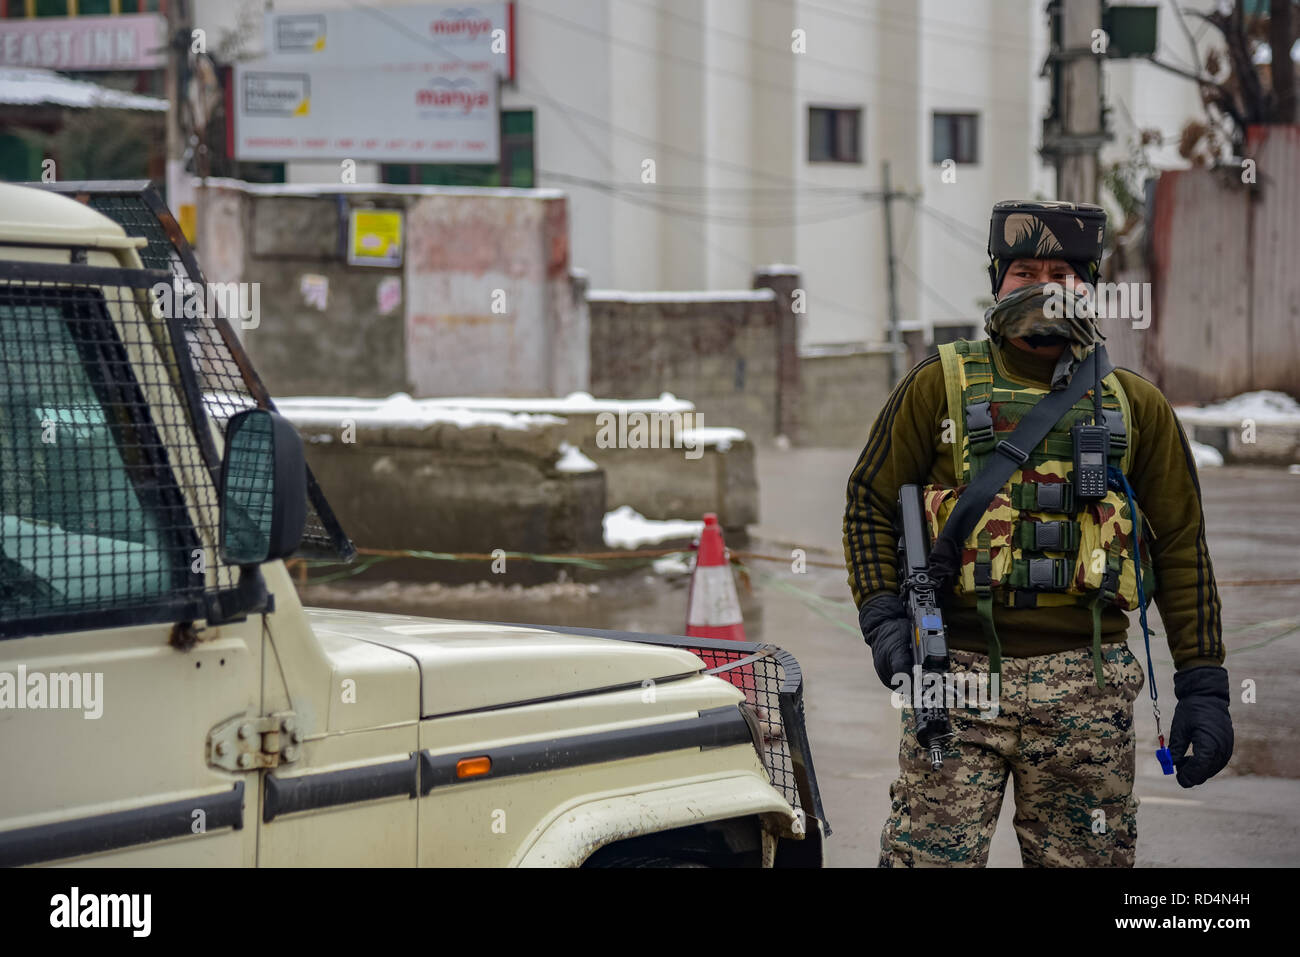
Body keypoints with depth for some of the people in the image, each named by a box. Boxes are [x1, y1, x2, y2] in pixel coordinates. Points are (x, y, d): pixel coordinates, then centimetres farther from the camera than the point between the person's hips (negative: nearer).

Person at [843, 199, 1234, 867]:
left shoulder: (1135, 406, 10)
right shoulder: (940, 386, 6)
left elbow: (1181, 548, 10)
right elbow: (870, 499, 9)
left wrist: (1203, 686, 4)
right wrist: (881, 615, -6)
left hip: (1086, 685, 2)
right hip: (958, 673, -1)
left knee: (1088, 860, 6)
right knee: (928, 859, -4)